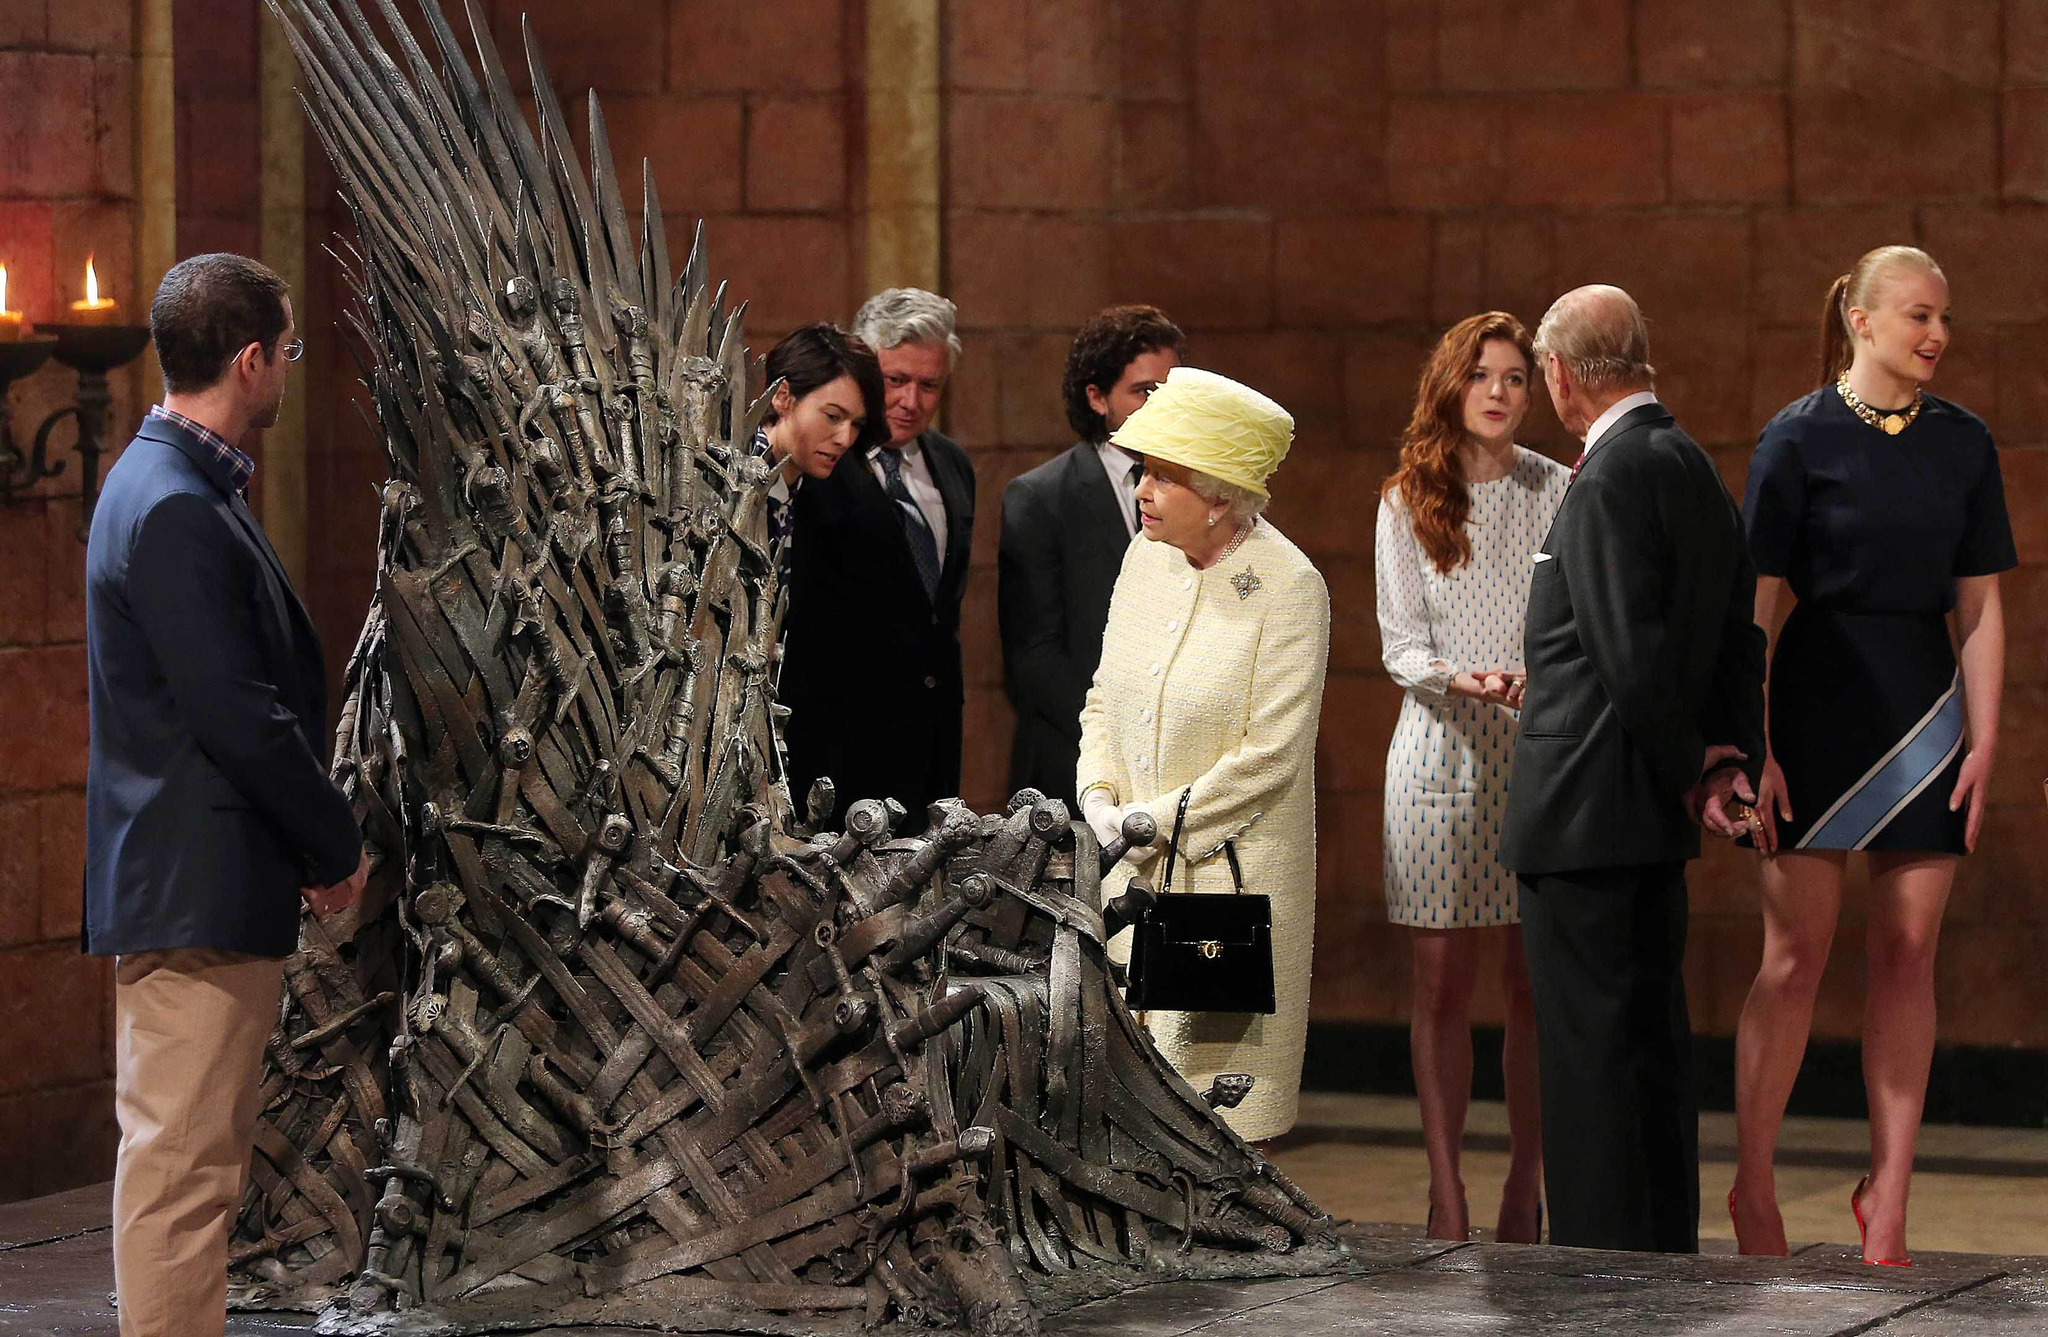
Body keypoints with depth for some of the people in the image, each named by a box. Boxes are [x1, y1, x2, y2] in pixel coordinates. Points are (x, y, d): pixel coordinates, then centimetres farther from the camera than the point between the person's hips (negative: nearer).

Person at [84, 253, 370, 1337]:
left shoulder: (175, 488, 14)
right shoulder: (173, 512, -19)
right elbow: (239, 717, -21)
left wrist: (316, 843, 14)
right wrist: (338, 849, -9)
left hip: (195, 880, 11)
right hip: (198, 886, -11)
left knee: (193, 1158, 16)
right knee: (181, 1161, -6)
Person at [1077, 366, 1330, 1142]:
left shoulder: (1287, 586, -12)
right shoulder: (1144, 560, 7)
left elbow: (1270, 754, -15)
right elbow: (1104, 699, 17)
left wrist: (1151, 823, -12)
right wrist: (1099, 801, 0)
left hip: (1234, 871, -6)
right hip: (1135, 870, 6)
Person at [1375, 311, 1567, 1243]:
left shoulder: (1559, 494, 7)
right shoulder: (1406, 505, 6)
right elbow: (1400, 644, 1)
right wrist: (1457, 678, -19)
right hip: (1441, 754, 0)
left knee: (1537, 982, 1)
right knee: (1441, 983, -1)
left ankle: (1525, 1186, 9)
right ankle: (1446, 1194, 4)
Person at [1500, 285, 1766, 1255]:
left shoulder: (1612, 478, -17)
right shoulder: (1692, 466, 12)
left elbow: (1633, 654, -21)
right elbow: (1738, 633, 15)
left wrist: (1685, 769, -7)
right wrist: (1731, 761, 11)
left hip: (1584, 808, -10)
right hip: (1654, 814, 10)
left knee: (1587, 1047, -5)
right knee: (1653, 1037, 15)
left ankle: (1599, 1257, -4)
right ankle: (1665, 1252, 22)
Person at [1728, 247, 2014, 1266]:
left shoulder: (1963, 444, 8)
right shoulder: (1801, 438, -4)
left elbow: (1980, 607, 7)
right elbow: (1757, 604, -6)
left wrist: (1983, 740, -1)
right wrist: (1750, 746, -12)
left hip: (1926, 705, 4)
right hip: (1819, 703, -4)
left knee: (1906, 957, 4)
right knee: (1797, 953, -2)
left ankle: (1888, 1192, 9)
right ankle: (1752, 1188, 7)